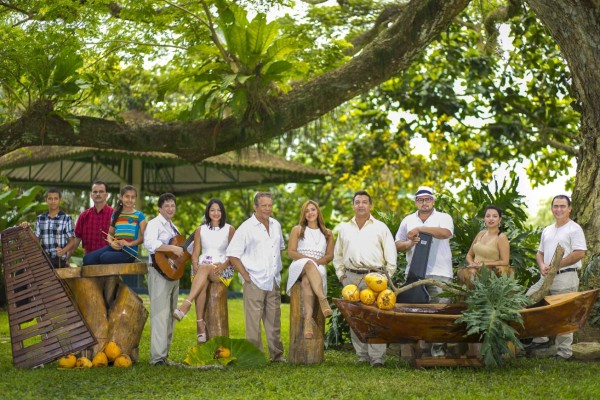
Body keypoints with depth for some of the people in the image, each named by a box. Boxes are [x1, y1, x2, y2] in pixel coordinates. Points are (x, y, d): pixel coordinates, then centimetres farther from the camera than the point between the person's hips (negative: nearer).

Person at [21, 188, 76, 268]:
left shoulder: (66, 218, 0)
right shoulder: (40, 219, 11)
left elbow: (72, 241, 0)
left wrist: (64, 250, -18)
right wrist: (27, 229, -4)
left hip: (60, 261, -3)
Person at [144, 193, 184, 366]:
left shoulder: (173, 227, 21)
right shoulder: (155, 223, -6)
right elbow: (149, 243, -25)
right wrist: (173, 248, -27)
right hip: (160, 273, -9)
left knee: (170, 316, 11)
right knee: (160, 315, -14)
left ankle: (165, 353, 17)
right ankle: (157, 357, -15)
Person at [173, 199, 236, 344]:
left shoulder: (229, 230, 7)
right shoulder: (200, 230, 14)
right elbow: (195, 252, 10)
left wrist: (223, 266, -15)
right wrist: (195, 266, -10)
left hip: (223, 270, -2)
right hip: (202, 266, 2)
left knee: (205, 268, -38)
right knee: (202, 284, -35)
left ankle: (186, 304, -49)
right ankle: (200, 324, -40)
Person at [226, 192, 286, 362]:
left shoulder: (276, 225, 10)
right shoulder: (246, 228, -8)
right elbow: (232, 254, -8)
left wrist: (277, 268, 15)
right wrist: (246, 276, -10)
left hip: (273, 281, 6)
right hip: (255, 282, -6)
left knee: (274, 320, 11)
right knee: (253, 321, -3)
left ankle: (277, 354, 20)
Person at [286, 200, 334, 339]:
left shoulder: (327, 233, 22)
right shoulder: (297, 230, 18)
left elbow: (330, 255, 13)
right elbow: (291, 252, 6)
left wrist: (318, 261, -10)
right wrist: (308, 259, -10)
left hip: (318, 269, 1)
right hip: (299, 266, -1)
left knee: (307, 281, -39)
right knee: (309, 265, -41)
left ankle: (308, 319, -54)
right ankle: (323, 300, -59)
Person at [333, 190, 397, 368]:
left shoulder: (381, 228, 5)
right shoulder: (344, 228, 14)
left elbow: (391, 255, 5)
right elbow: (337, 255, 21)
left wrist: (387, 276, 0)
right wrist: (341, 274, 12)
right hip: (351, 278, 4)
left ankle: (377, 358, -8)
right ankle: (362, 357, 11)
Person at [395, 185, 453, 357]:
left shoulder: (443, 218, 5)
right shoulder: (408, 220, 16)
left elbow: (446, 233, -17)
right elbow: (398, 244, 16)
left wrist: (419, 228, -18)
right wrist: (409, 243, -7)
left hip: (438, 273, -3)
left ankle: (437, 346, 0)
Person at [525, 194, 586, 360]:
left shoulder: (574, 229, -6)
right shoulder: (547, 230, 18)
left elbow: (579, 253, -16)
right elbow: (540, 252, 22)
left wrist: (555, 266, -16)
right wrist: (542, 266, -1)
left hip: (565, 278, -8)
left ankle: (563, 352, 5)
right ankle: (541, 339, 14)